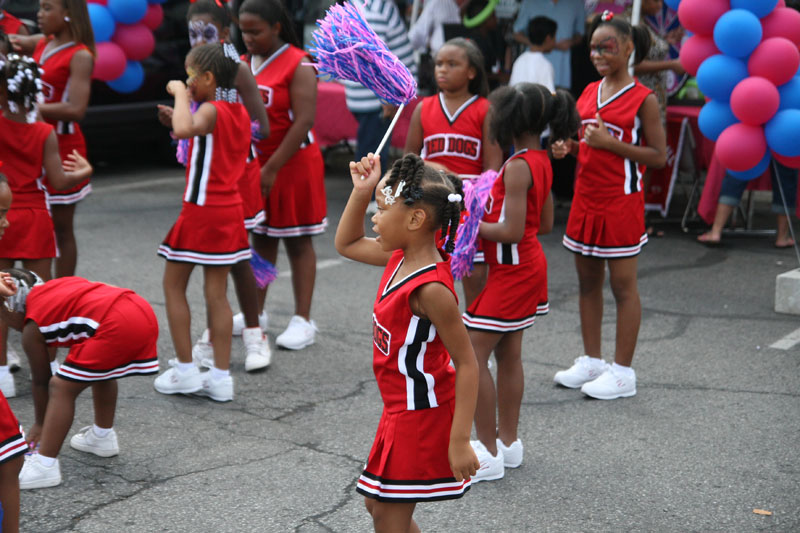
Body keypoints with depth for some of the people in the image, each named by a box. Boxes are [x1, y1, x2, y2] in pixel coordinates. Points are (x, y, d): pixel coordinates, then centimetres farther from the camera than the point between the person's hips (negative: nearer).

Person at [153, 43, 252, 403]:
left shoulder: (211, 110, -16)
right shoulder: (239, 112, 9)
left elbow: (184, 130, -38)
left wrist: (180, 94, -23)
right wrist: (182, 107, 18)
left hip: (201, 210, -8)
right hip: (230, 208, 8)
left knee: (173, 284, 7)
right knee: (217, 292, 9)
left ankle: (185, 370, 9)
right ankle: (221, 376, 10)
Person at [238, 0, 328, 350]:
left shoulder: (298, 65, -12)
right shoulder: (243, 65, 8)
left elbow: (303, 121, -19)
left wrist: (272, 168, -21)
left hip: (292, 163, -6)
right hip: (255, 163, 6)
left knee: (297, 241, 1)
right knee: (261, 239, 13)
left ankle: (302, 321, 7)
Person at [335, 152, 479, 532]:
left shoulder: (430, 289, -27)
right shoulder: (402, 258, -1)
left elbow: (466, 363, -25)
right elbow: (347, 244, 17)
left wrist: (459, 441, -26)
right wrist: (361, 191, 2)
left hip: (420, 418, -10)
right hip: (401, 411, 10)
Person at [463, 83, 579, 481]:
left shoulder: (517, 167, -22)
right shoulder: (541, 161, 7)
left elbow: (512, 231, -26)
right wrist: (487, 218, 11)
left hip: (512, 271, -10)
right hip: (529, 266, 10)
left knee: (472, 356, -3)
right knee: (508, 356, 17)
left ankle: (489, 453, 2)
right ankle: (508, 442, 26)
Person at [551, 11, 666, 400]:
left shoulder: (643, 98, -9)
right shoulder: (589, 93, 10)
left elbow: (659, 156, -12)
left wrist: (611, 144, -20)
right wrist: (567, 147, -1)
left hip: (621, 203, -7)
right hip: (585, 199, 7)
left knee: (623, 286, 0)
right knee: (588, 282, 13)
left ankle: (622, 372, 7)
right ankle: (591, 361, 24)